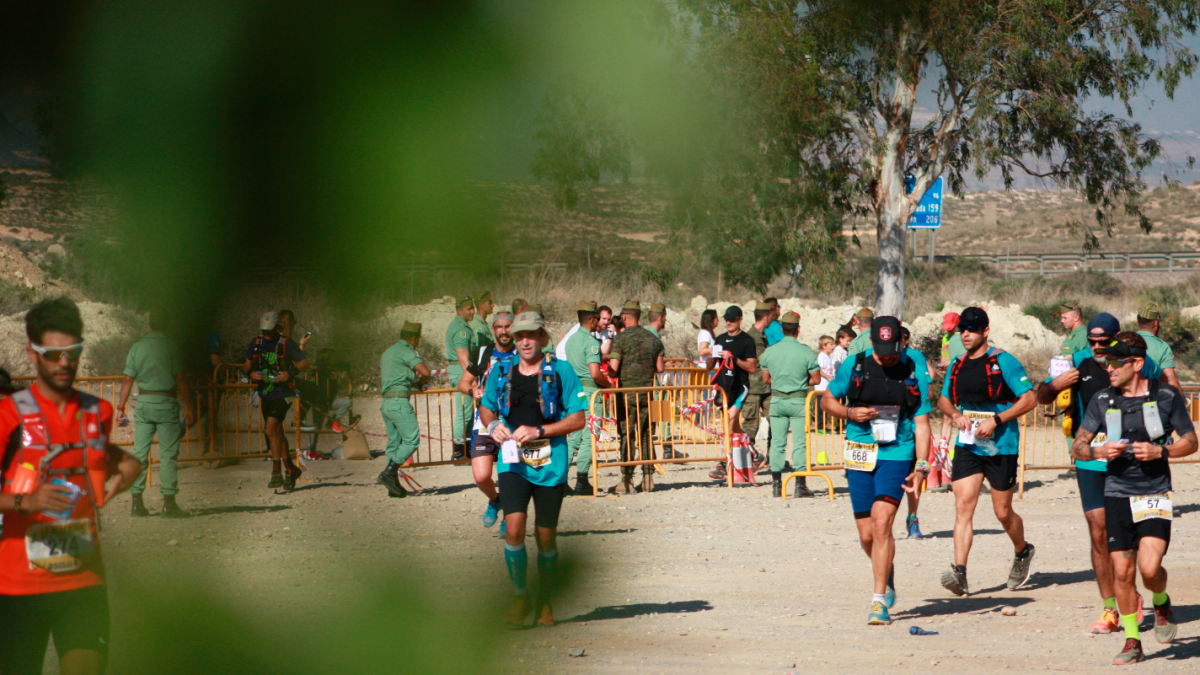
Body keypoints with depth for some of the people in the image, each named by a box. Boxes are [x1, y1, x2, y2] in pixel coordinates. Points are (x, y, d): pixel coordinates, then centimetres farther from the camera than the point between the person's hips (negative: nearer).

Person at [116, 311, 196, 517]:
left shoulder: (137, 347, 6)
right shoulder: (170, 346, -4)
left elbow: (128, 379, 5)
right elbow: (181, 379, -7)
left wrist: (121, 407, 11)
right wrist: (189, 408, -4)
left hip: (143, 402, 3)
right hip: (166, 402, -3)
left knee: (140, 453, 6)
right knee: (168, 454, -2)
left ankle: (136, 501, 6)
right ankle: (169, 502, -5)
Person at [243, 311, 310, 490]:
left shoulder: (286, 344, -8)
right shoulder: (256, 343, 6)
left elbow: (305, 362, -4)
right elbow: (247, 365, 15)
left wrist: (290, 373, -20)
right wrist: (251, 373, -7)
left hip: (282, 393, -6)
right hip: (265, 393, 6)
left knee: (271, 429, -18)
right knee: (276, 433, 12)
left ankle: (276, 473, -12)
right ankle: (290, 469, 26)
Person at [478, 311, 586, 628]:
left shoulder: (560, 371, -2)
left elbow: (578, 419, -4)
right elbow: (486, 408, 22)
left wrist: (539, 431, -15)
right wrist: (492, 425, -2)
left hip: (550, 464, -1)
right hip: (513, 462, 1)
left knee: (546, 537, 6)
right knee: (514, 527, -18)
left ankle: (546, 601, 25)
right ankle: (519, 595, 0)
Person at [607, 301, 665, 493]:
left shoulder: (621, 338, -10)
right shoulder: (652, 338, 6)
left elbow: (614, 369, -13)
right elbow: (660, 368, 9)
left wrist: (606, 366, 9)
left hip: (627, 392, -4)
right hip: (647, 391, 4)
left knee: (627, 436, -2)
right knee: (645, 434, 10)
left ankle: (627, 480, -4)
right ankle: (648, 477, 10)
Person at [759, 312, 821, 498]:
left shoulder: (769, 351, 0)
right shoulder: (806, 352, -9)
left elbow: (765, 379, 7)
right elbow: (816, 379, -4)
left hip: (777, 400, 3)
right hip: (799, 401, -3)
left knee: (777, 442, 7)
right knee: (800, 443, 1)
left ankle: (777, 485, 8)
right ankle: (800, 485, 0)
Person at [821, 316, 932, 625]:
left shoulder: (914, 372, 0)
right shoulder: (854, 365, 2)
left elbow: (921, 423, 1)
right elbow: (827, 400, 13)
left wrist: (921, 466, -7)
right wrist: (850, 412, -8)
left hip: (896, 455, -2)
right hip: (860, 457, 2)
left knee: (882, 523, -18)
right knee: (867, 534, 4)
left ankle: (880, 601, -13)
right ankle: (887, 578, 35)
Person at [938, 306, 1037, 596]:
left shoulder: (1003, 361, -8)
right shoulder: (957, 365, 9)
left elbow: (1029, 399, -10)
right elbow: (944, 399, 22)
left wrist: (996, 420, -18)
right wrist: (955, 414, -1)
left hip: (1000, 446, -4)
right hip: (967, 445, 4)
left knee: (1003, 512, 6)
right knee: (963, 507, -11)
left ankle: (1022, 552, 36)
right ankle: (959, 572, -19)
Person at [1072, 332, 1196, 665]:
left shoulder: (1167, 397, -2)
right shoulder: (1102, 401, 5)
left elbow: (1190, 441, 6)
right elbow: (1077, 447, 10)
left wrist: (1160, 452, -13)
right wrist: (1098, 451, -12)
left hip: (1155, 494, -3)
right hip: (1117, 494, 3)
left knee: (1149, 567, -17)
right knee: (1122, 572, 0)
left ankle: (1161, 603, 18)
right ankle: (1132, 641, 15)